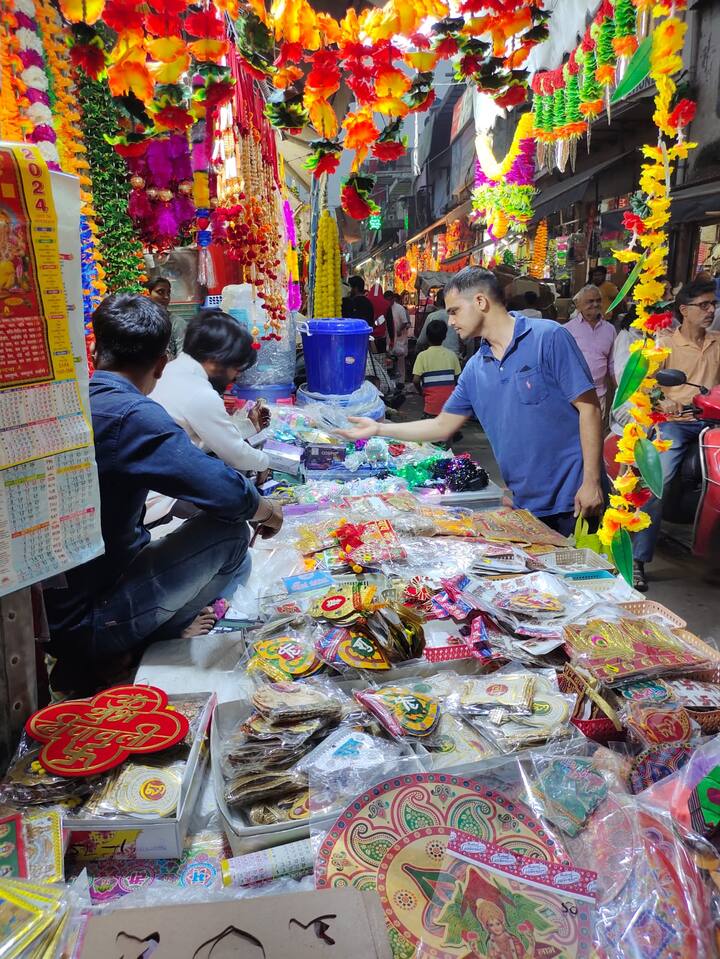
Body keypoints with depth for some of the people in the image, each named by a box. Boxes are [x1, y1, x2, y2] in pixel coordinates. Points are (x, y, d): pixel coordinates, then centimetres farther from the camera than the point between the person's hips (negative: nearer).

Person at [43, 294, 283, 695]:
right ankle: (114, 657, 1)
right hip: (87, 621, -8)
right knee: (230, 533, -9)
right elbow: (228, 494, -27)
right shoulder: (132, 415, -22)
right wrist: (268, 510, -3)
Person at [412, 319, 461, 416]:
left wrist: (422, 392, 5)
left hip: (432, 403, -3)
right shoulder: (452, 355, 1)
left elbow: (416, 380, -12)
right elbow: (458, 378, 2)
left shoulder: (423, 356, -6)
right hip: (450, 402, 3)